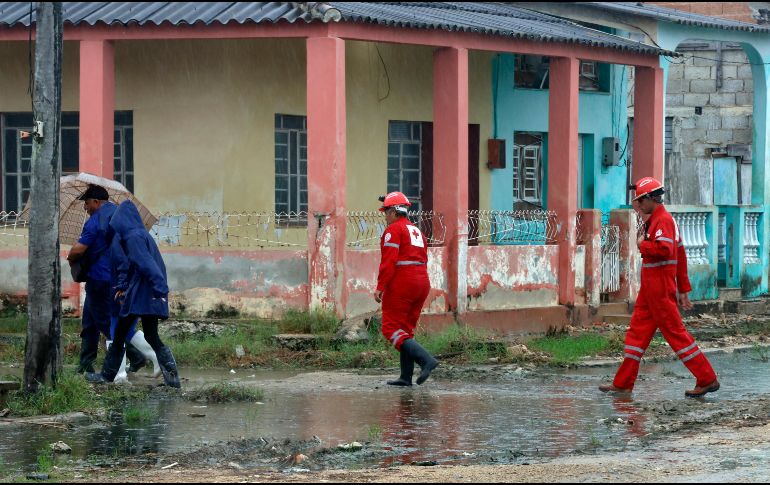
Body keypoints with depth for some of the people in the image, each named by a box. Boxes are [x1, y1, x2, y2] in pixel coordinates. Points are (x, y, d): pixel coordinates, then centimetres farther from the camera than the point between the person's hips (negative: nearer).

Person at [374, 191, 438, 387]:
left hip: (401, 284, -9)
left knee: (392, 329, -7)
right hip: (422, 282, 9)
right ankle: (406, 377, 9)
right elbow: (423, 260, 17)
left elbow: (389, 261, -16)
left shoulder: (394, 230, -7)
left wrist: (380, 287, -16)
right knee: (406, 330, 13)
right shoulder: (417, 231, 20)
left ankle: (426, 360, -23)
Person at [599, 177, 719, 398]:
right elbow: (680, 254, 22)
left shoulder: (663, 220, -15)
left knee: (675, 332, -6)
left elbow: (664, 249, -32)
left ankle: (707, 379, -2)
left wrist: (642, 244, -15)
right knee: (637, 332, 10)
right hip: (650, 288, 10)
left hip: (660, 288, -10)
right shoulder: (656, 220, 18)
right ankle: (623, 383, 13)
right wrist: (683, 289, 22)